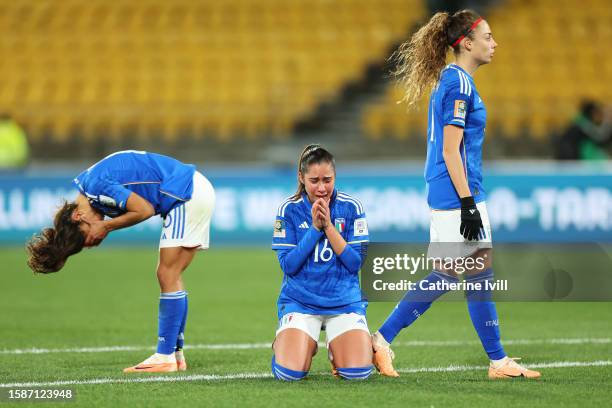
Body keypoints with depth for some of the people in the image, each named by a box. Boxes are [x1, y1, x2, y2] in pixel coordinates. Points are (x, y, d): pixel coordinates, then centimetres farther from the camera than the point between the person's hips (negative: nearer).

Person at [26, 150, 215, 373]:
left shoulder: (95, 187, -18)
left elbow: (144, 209, -19)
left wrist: (106, 226, -9)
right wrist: (104, 228, -2)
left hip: (188, 194, -10)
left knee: (168, 277, -9)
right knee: (171, 278, 11)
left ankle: (166, 356, -8)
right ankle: (176, 353, 14)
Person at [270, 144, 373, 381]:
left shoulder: (351, 208, -2)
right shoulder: (289, 210, -3)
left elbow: (356, 262, -8)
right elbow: (288, 265, -8)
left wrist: (328, 226, -16)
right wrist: (315, 228, -16)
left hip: (344, 301, 1)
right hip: (299, 301, -1)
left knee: (358, 372, -19)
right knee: (289, 372, -20)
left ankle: (335, 350, 17)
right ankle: (282, 344, 17)